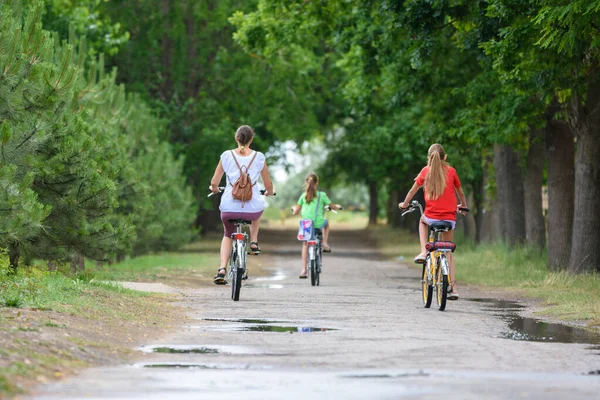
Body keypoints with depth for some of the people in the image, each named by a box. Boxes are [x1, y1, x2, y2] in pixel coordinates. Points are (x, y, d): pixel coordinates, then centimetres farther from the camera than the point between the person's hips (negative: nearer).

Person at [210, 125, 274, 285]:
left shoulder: (227, 155, 1)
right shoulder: (259, 157, 1)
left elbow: (214, 183, 5)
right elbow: (268, 185, 9)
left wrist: (214, 188, 29)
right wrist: (268, 192, 33)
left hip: (229, 207, 0)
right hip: (252, 208, 0)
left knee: (228, 236, 27)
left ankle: (222, 269, 7)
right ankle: (254, 243, 25)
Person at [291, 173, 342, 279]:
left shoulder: (303, 196, 3)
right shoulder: (321, 195, -2)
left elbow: (295, 212, 6)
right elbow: (333, 207, 9)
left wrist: (294, 208, 29)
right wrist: (338, 207, 33)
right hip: (318, 223, -1)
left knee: (305, 245, 17)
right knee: (326, 223, 35)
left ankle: (303, 270, 10)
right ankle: (325, 244, 23)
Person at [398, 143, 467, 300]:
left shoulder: (426, 171, 3)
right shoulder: (451, 171, 4)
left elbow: (413, 190, 15)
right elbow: (460, 192, 18)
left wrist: (404, 204, 33)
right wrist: (463, 206, 38)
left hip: (431, 217, -1)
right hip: (449, 218, 1)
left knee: (422, 221, 37)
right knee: (448, 251, 17)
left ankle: (423, 252, 15)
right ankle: (453, 287, 9)